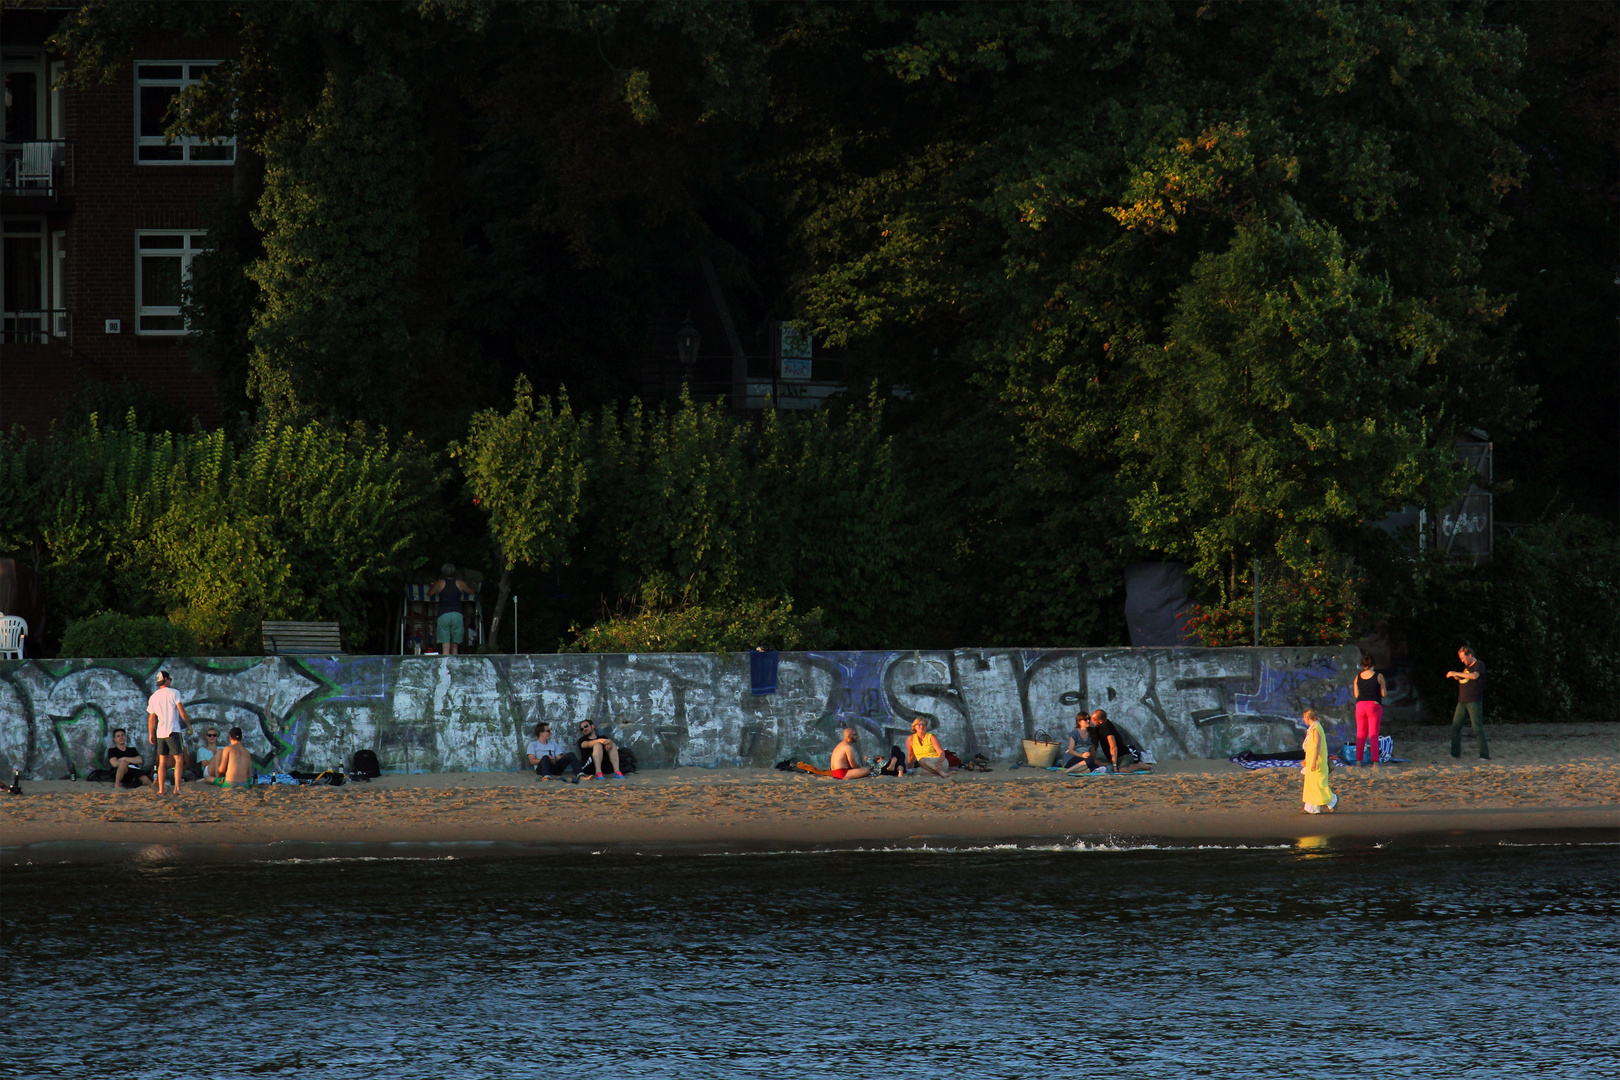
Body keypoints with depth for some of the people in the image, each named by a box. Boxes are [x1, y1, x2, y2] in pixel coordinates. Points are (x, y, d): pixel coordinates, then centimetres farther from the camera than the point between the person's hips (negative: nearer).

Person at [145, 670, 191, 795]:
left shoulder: (153, 697, 11)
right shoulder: (173, 693, -4)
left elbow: (151, 718, 15)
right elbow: (182, 711, -6)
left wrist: (150, 734, 22)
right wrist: (189, 725, 4)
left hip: (160, 733, 5)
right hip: (173, 731, -5)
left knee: (162, 762, 9)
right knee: (179, 759, -3)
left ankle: (161, 789, 4)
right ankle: (177, 787, -15)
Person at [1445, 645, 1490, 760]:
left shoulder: (1479, 665, -8)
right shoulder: (1467, 666, 18)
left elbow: (1474, 676, -27)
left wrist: (1456, 673, -24)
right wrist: (1457, 677, 5)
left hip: (1474, 702, -8)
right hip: (1462, 701, 8)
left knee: (1477, 727, -10)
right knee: (1455, 726, 6)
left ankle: (1485, 755, -9)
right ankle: (1455, 753, 15)